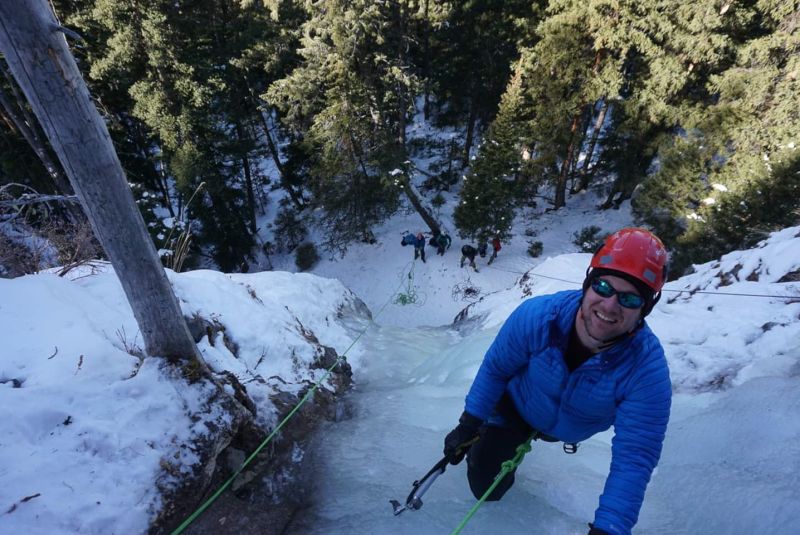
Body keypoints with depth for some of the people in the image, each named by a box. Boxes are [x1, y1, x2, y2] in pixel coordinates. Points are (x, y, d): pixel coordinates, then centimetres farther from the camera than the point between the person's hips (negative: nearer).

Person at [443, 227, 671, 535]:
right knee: (486, 487, 9)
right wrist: (469, 424, -15)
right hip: (516, 407, -1)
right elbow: (495, 367, -21)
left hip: (567, 433, 1)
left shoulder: (648, 369, -38)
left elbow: (633, 457, -35)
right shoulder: (537, 316, -38)